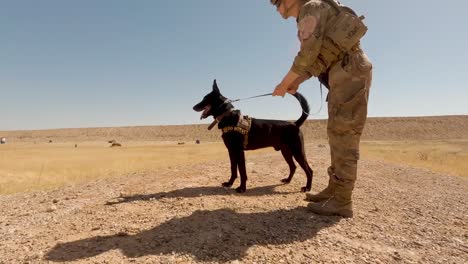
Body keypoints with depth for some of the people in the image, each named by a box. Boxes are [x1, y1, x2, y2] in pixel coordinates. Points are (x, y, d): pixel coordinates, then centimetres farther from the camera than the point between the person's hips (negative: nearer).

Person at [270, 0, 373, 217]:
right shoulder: (307, 20, 25)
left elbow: (308, 54, -15)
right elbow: (315, 60, 24)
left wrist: (284, 83, -6)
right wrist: (295, 83, 13)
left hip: (350, 70, -10)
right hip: (343, 75, 10)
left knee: (343, 132, -14)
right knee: (338, 132, 7)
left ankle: (342, 201, -12)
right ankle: (334, 189, 13)